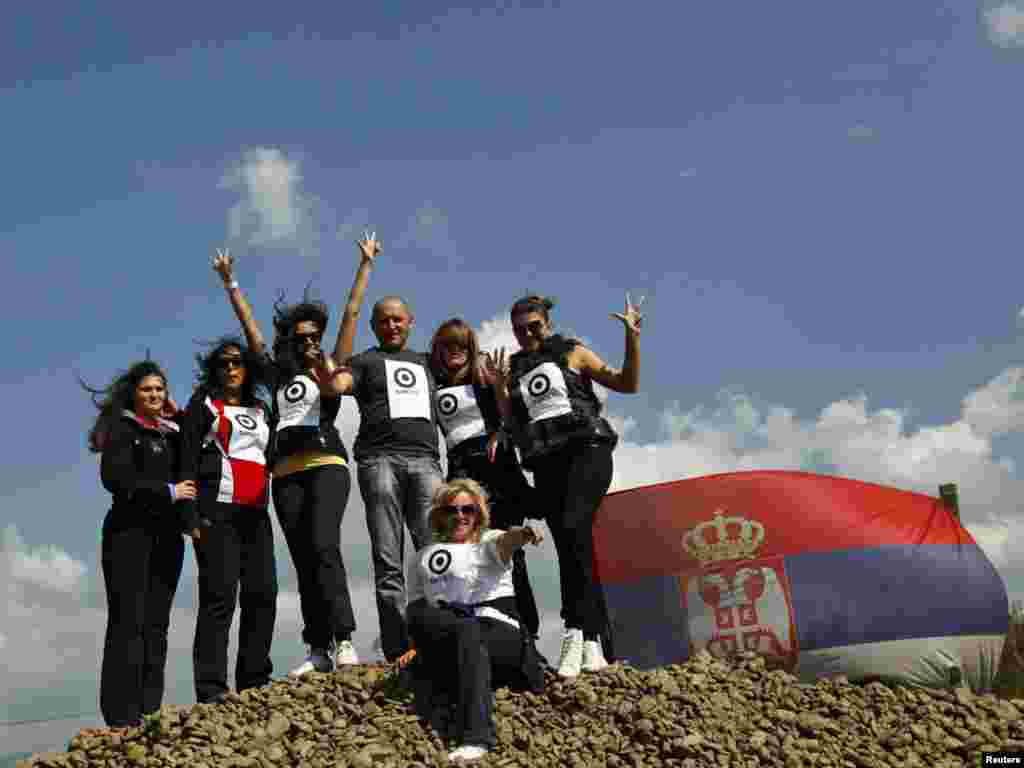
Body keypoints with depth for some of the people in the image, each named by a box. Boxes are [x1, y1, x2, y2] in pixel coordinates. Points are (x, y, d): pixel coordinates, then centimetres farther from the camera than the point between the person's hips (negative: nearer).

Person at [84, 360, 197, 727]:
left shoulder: (172, 433, 19)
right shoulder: (122, 428, 0)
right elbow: (114, 477, -12)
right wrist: (167, 492, -11)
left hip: (167, 534, 6)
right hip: (130, 531, -6)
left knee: (156, 624, 3)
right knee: (129, 622, -9)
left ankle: (149, 713, 6)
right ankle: (122, 717, -9)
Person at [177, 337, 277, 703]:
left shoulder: (261, 410, 22)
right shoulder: (204, 404, 7)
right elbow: (188, 461, -2)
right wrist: (191, 514, -12)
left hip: (256, 514, 5)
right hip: (218, 511, -5)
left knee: (263, 593, -1)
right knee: (220, 595, -12)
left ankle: (255, 681, 5)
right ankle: (211, 688, -13)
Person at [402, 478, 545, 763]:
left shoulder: (489, 542, 15)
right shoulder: (424, 557, 24)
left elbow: (508, 541, -11)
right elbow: (417, 611, 20)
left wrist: (523, 534, -36)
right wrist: (416, 646, 0)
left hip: (499, 632, -3)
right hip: (444, 639, 3)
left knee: (469, 636, -37)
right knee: (420, 616, -29)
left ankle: (474, 740, -51)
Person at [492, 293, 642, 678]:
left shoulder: (572, 353, 11)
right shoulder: (514, 370, 20)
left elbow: (628, 384, 8)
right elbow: (513, 426, 16)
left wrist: (632, 337, -3)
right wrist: (499, 389, 4)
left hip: (586, 448, -4)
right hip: (546, 462, 4)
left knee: (574, 527, -27)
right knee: (569, 549, 0)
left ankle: (576, 631, -27)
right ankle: (593, 644, 2)